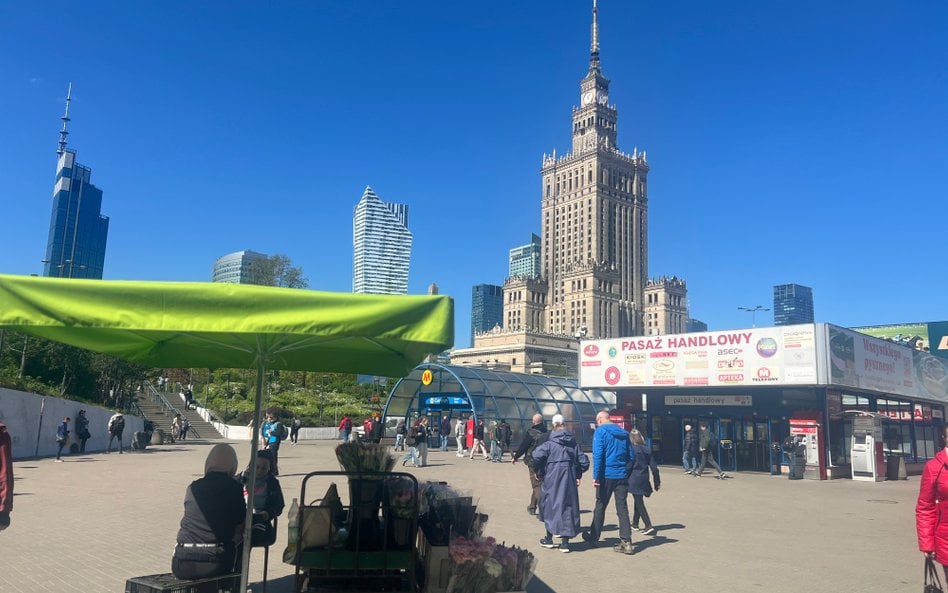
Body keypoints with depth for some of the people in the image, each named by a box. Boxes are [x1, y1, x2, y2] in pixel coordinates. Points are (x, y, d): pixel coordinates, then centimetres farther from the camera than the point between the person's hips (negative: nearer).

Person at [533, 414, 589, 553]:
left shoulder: (549, 444, -6)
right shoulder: (574, 444, 7)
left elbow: (537, 456, -21)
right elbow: (584, 461, 5)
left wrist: (539, 472, -6)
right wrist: (577, 475, 17)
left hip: (552, 480, -3)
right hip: (569, 482, 3)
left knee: (550, 507, 11)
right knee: (568, 507, 8)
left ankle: (549, 539, 20)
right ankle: (565, 542, 7)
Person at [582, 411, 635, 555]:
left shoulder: (600, 431, -6)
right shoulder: (623, 433, 12)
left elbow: (598, 455, -14)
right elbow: (632, 456, 14)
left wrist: (596, 476, -11)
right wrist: (625, 471, 17)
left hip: (607, 475, -4)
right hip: (622, 477, 4)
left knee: (600, 506, 9)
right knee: (622, 508, 5)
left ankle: (593, 537, 23)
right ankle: (626, 542, -1)